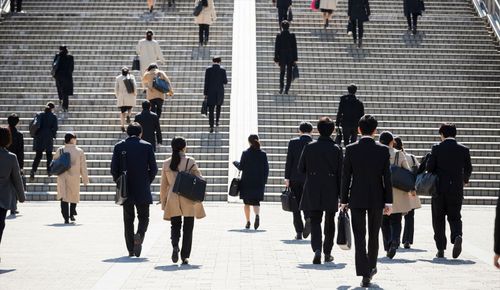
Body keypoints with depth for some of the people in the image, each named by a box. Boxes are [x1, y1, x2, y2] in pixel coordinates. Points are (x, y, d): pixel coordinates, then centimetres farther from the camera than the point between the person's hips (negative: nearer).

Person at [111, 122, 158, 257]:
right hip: (142, 190, -1)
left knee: (128, 220, 10)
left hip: (126, 190, 2)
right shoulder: (147, 146, -3)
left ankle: (131, 250, 10)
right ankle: (139, 236, -19)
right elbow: (154, 169, -3)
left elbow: (114, 169, -2)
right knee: (143, 217, 10)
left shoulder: (119, 146, 0)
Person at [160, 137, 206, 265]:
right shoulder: (190, 161, -4)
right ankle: (185, 256, 5)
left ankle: (175, 245, -15)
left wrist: (163, 202, 15)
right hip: (189, 200, -2)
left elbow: (163, 185, 8)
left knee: (175, 225, 13)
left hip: (173, 200, 2)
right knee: (188, 228, 7)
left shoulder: (166, 163, 4)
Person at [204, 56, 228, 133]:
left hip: (210, 92, -1)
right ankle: (217, 121, 27)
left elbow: (206, 82, -6)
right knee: (219, 106, 27)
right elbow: (225, 82, -3)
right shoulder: (222, 69, -6)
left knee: (211, 110, 1)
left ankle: (211, 126, -7)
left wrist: (205, 94, -1)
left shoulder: (208, 69, -5)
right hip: (220, 92, 1)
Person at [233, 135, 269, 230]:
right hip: (259, 183, 1)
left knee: (247, 202, 12)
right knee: (256, 202, 6)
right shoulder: (263, 154, -1)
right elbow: (266, 169, 0)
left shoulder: (245, 153, -7)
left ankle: (248, 222, 13)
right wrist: (264, 181, 11)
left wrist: (235, 163, 16)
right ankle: (257, 215, -23)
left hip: (246, 182, -1)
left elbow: (241, 167, -5)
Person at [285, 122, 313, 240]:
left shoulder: (293, 142, -2)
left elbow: (289, 161, -6)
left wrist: (287, 178, -2)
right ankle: (308, 218, -19)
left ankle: (299, 232, 4)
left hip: (295, 178, -1)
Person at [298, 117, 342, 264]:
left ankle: (317, 249, -19)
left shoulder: (309, 147, -4)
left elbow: (301, 168, 1)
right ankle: (327, 253, 20)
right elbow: (340, 173, -5)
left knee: (315, 221, 3)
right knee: (329, 222, 14)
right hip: (330, 192, 0)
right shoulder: (336, 149, -5)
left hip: (313, 191, 0)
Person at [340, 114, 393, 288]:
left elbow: (346, 176, -3)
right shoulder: (383, 150, -5)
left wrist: (343, 200, 4)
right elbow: (387, 177, -4)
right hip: (377, 199, 1)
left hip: (357, 199, -1)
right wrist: (388, 202, 1)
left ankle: (365, 275, -7)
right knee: (374, 236, 17)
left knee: (359, 237, 0)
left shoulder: (351, 149, -5)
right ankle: (371, 267, 31)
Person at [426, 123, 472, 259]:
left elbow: (429, 167, -7)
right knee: (454, 217, 11)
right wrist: (465, 180, 27)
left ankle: (441, 250, 7)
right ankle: (457, 236, -19)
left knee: (438, 219, 9)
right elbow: (468, 169, 7)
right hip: (457, 190, 1)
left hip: (439, 188, -1)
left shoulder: (437, 148, -5)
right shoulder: (464, 149, 1)